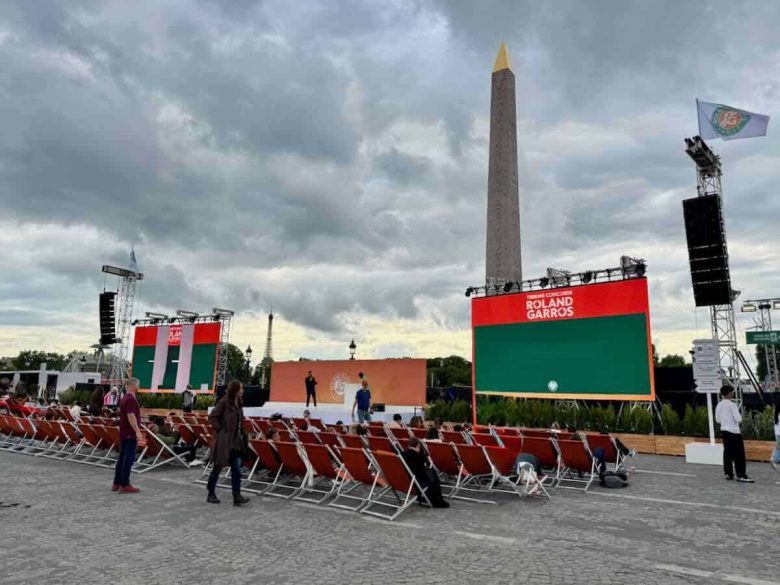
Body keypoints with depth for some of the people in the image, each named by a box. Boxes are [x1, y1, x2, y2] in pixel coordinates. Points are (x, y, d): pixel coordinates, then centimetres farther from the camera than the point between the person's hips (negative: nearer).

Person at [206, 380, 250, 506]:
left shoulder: (238, 403, 9)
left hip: (236, 441, 7)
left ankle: (237, 497, 1)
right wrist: (220, 429, -13)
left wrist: (240, 434, 11)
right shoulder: (224, 402, -13)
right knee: (218, 468, 8)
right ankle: (211, 494, 23)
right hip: (224, 440, -7)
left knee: (236, 469, 1)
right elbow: (212, 417, -14)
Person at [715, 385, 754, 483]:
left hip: (724, 430, 7)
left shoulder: (719, 405, 7)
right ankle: (741, 476, -1)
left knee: (727, 452, 11)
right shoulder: (732, 405, -15)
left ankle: (728, 473, 14)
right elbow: (738, 419, -16)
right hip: (733, 431, -7)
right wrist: (739, 415, 4)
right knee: (739, 454, -2)